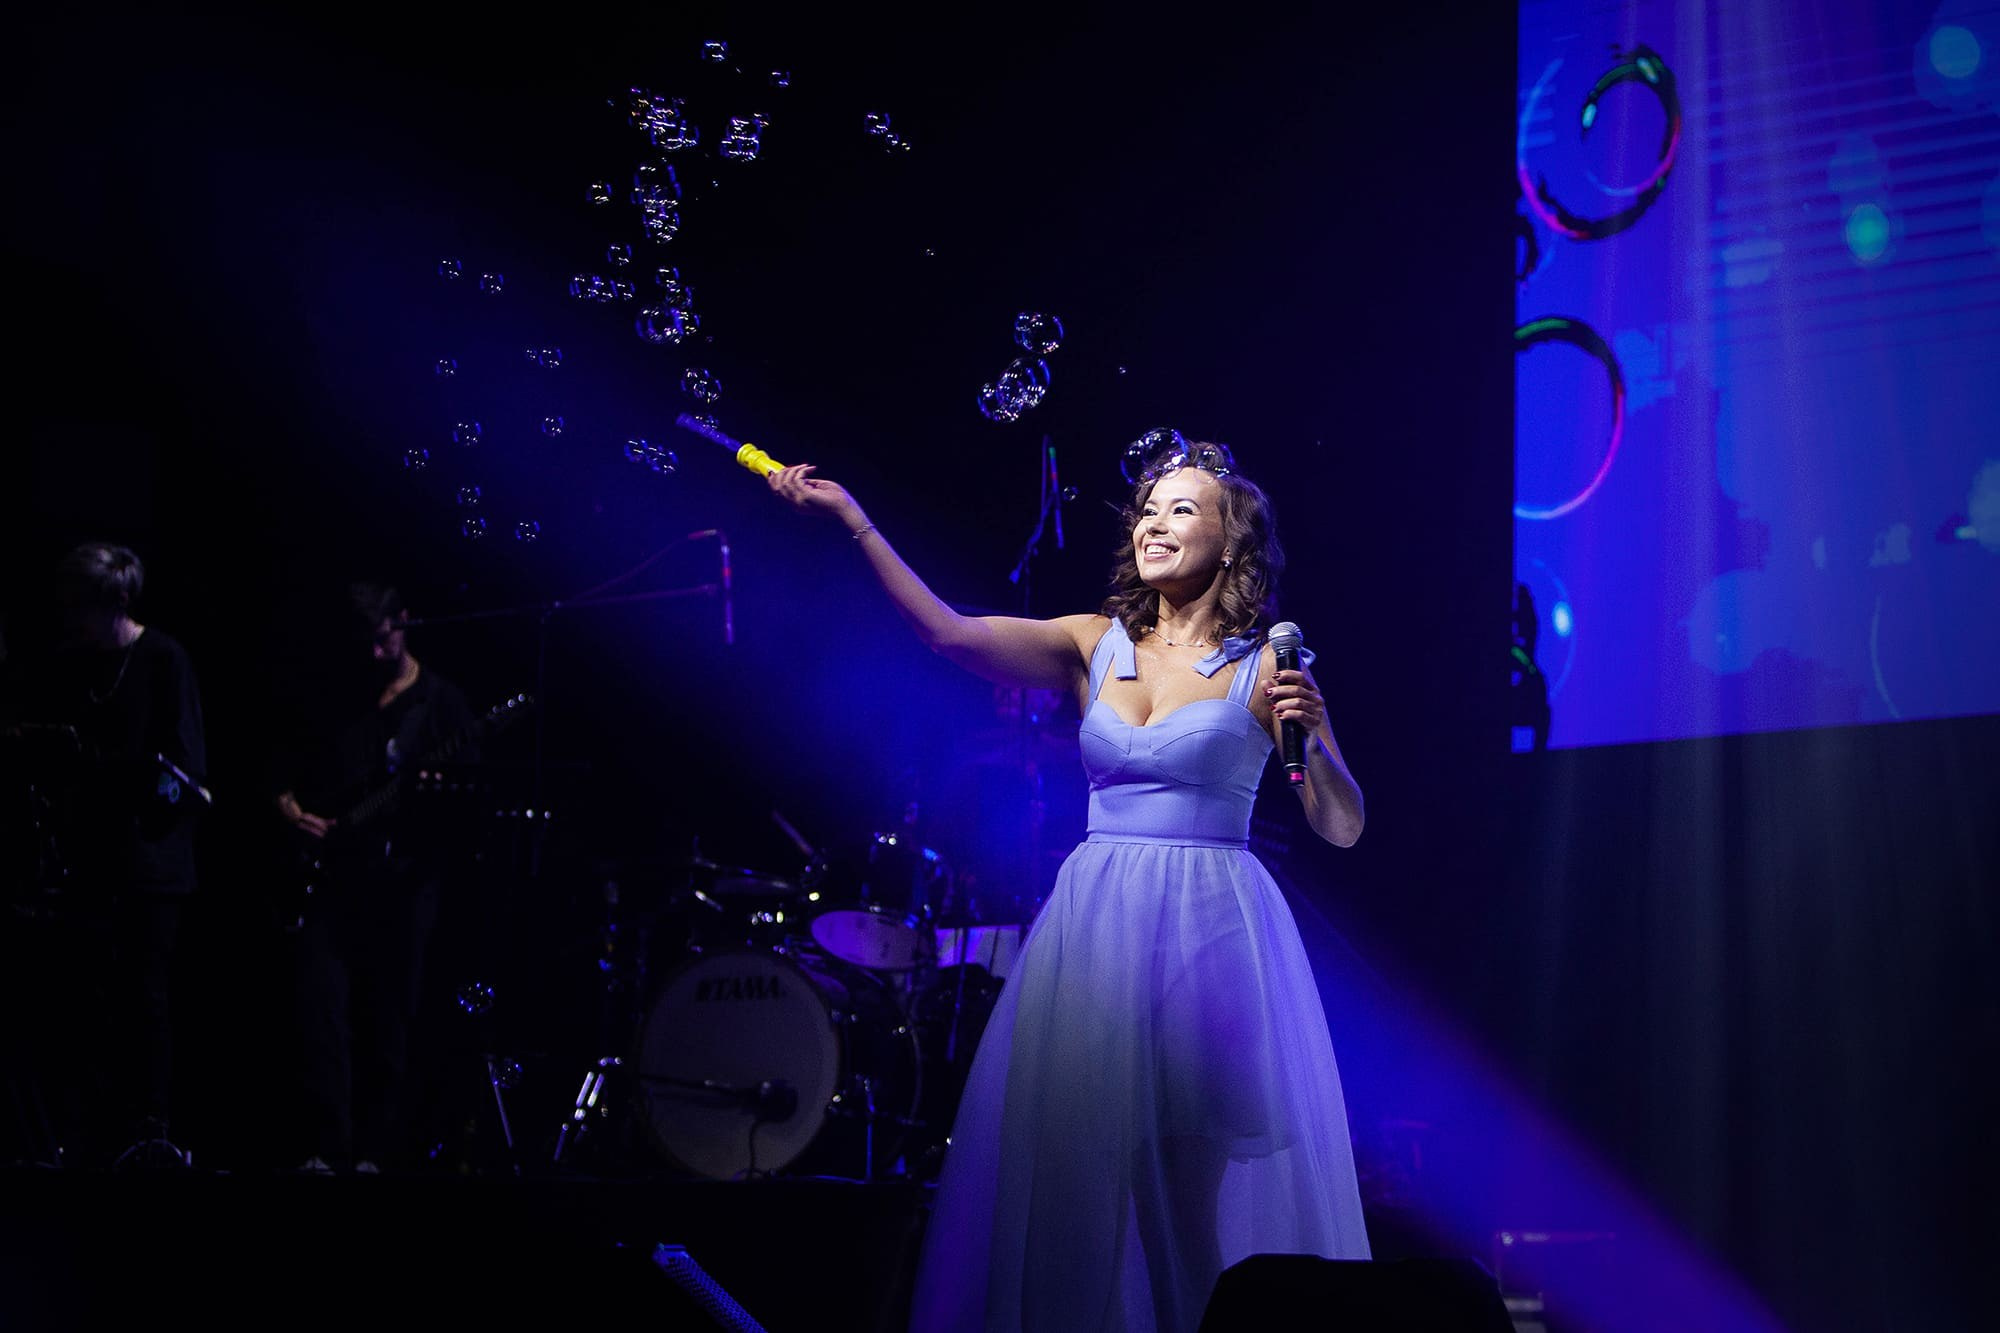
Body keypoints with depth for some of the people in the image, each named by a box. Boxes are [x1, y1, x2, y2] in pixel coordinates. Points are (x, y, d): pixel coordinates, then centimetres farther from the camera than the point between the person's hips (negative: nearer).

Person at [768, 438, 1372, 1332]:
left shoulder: (1263, 666, 1)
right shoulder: (1096, 646, 8)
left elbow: (1342, 829, 0)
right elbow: (949, 632, -6)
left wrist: (1313, 737, -18)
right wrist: (852, 520, -12)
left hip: (1212, 932, -3)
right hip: (1094, 925, 3)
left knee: (1205, 1184, -1)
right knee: (1079, 1167, 2)